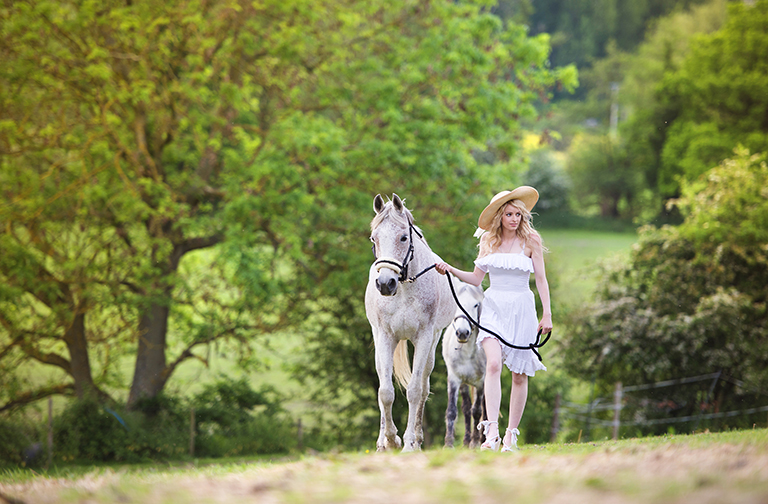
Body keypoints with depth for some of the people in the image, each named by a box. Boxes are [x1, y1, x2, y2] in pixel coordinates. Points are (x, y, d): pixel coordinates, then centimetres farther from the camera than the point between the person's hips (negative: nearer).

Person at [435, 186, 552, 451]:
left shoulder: (530, 240, 0)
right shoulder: (488, 241, 7)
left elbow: (541, 279, -1)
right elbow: (476, 278, 10)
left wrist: (547, 314, -7)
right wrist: (451, 270, -5)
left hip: (521, 309, -1)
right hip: (493, 307, 1)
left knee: (519, 375, 3)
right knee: (493, 364, -20)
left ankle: (512, 434, 14)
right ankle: (492, 431, -27)